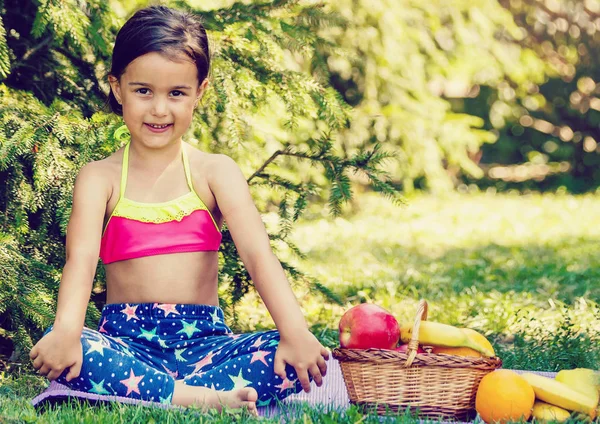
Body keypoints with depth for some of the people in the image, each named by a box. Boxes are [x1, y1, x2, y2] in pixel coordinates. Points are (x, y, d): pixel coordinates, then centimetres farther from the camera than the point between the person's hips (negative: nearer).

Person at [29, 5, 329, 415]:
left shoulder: (215, 172, 5)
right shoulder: (100, 177, 4)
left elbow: (257, 253, -9)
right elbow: (81, 258, -13)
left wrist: (295, 333, -27)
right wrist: (66, 331, -35)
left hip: (204, 341, 1)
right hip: (127, 341, -1)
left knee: (292, 359, -27)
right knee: (53, 348, -33)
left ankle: (133, 392, -30)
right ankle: (207, 398, -34)